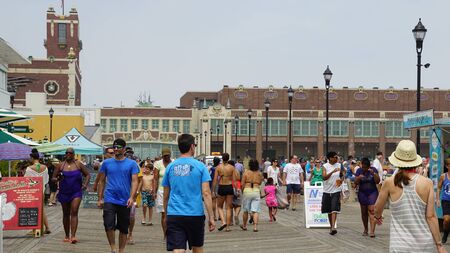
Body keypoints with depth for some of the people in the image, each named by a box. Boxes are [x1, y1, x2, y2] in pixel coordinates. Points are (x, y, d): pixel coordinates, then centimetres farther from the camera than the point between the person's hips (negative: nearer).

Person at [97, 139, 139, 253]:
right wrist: (100, 198, 6)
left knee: (123, 228, 8)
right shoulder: (106, 163, 6)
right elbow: (102, 181, 11)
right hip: (109, 199, 0)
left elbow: (134, 181, -4)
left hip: (125, 201, 0)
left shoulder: (132, 164, 2)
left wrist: (132, 197, -17)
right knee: (109, 225, -14)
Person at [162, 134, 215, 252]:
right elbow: (206, 193, -8)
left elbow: (166, 196, 11)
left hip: (174, 216, 1)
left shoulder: (170, 167, 6)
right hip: (196, 215, -1)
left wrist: (166, 214, 23)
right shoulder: (200, 166, -3)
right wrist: (211, 217, -5)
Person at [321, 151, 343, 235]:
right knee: (329, 210, 11)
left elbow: (342, 175, 16)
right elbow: (324, 177, -17)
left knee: (334, 209, -14)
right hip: (327, 191, 0)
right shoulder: (325, 166, -4)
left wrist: (341, 180, -6)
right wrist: (332, 172, -28)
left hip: (336, 190, 0)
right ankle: (331, 226, 24)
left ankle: (333, 227, -20)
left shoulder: (339, 165, 3)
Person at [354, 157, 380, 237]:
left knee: (371, 211, -13)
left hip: (372, 192, -2)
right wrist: (359, 178, -22)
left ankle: (372, 231, -19)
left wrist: (373, 173, -24)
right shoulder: (359, 170, 0)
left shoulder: (373, 169, -4)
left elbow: (377, 181, -10)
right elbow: (356, 183, -2)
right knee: (364, 212, 8)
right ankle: (366, 229, 23)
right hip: (362, 193, 2)